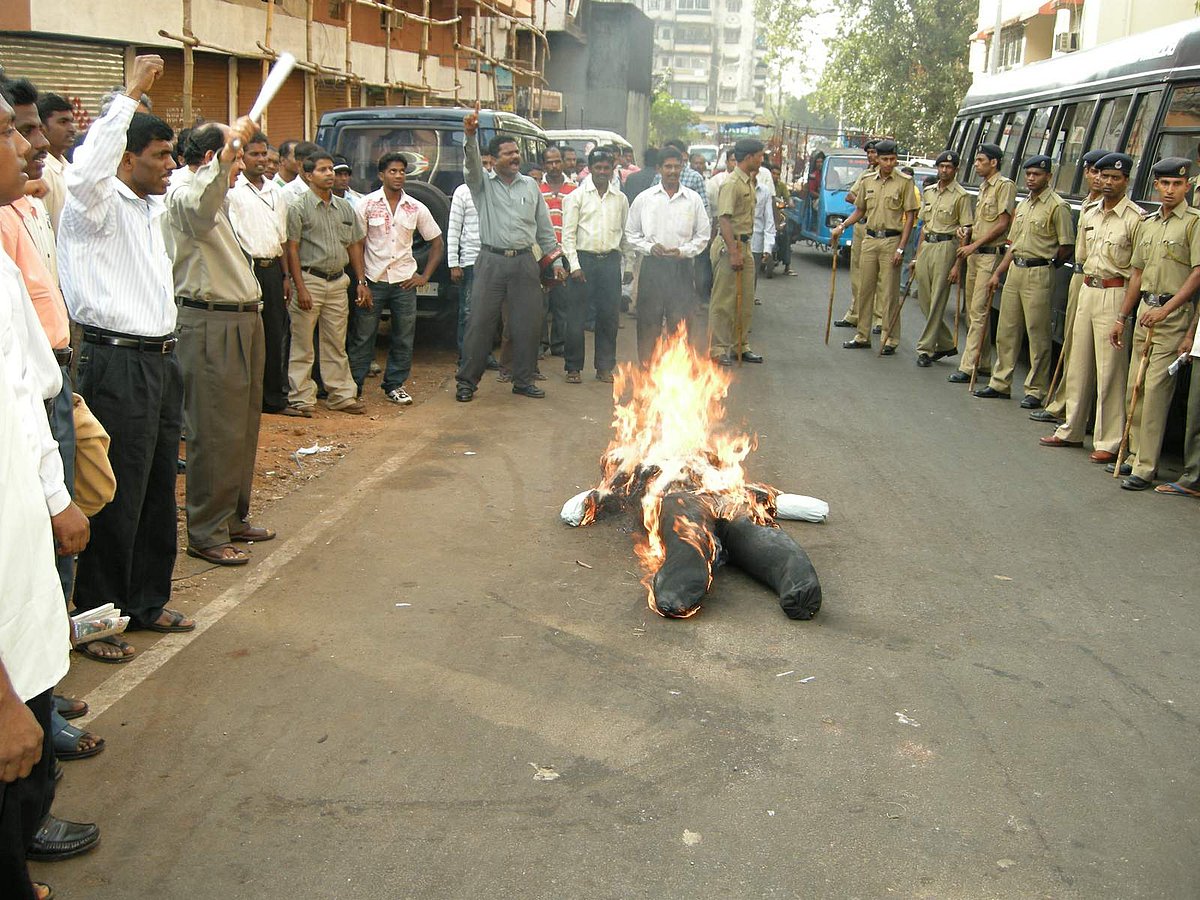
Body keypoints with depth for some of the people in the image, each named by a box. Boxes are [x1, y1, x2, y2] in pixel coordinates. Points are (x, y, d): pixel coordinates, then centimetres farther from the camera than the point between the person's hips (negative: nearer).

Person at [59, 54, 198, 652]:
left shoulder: (153, 207, 17)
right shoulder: (97, 204, -9)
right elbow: (87, 169, -33)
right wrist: (130, 95, -29)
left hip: (159, 359, 9)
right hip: (118, 365, -9)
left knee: (158, 491, 14)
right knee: (118, 497, -4)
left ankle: (147, 601, 27)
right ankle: (94, 617, 9)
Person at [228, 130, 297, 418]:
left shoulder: (275, 191, 17)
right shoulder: (233, 190, -3)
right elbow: (228, 233, -16)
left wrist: (285, 276, 17)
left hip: (272, 268, 6)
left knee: (276, 334, 9)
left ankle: (275, 399, 17)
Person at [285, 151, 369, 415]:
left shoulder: (344, 207, 13)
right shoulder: (298, 206, -5)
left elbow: (354, 245, 17)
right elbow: (291, 249, -8)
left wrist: (361, 281, 10)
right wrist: (300, 287, -15)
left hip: (338, 281, 5)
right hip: (309, 280, -5)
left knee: (336, 344, 11)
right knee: (302, 346, -1)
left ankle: (342, 395, 17)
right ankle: (302, 399, 5)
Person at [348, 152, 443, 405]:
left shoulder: (416, 208, 5)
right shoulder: (367, 204, 0)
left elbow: (436, 243, 13)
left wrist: (425, 276, 4)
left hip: (404, 281, 2)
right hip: (373, 280, -2)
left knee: (403, 339, 6)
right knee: (362, 337, 1)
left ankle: (395, 385, 18)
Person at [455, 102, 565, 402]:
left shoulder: (531, 186, 13)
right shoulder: (483, 184, 4)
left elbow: (545, 228, 15)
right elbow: (472, 165, -18)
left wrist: (555, 261, 11)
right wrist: (471, 137, -37)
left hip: (525, 262, 3)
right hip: (491, 261, -3)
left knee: (528, 323, 5)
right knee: (480, 322, -2)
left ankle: (523, 380, 18)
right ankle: (467, 381, 6)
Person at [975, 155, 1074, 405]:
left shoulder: (1057, 206, -9)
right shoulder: (1022, 205, 16)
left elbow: (1067, 246, -9)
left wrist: (1046, 263, 3)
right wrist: (997, 273, 16)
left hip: (1038, 274, -8)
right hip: (1014, 270, 8)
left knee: (1037, 334, -3)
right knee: (1006, 330, 11)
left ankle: (1035, 391, 3)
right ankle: (1000, 384, 20)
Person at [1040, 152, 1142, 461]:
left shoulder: (1136, 218, -10)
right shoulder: (1088, 213, 12)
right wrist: (1086, 278, 17)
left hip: (1115, 294, -7)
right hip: (1086, 291, 7)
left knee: (1110, 369, -5)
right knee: (1078, 364, 13)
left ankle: (1109, 442, 0)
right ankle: (1072, 430, 24)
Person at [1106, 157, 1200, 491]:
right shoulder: (1147, 224, 16)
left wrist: (1165, 309, -21)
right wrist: (1122, 317, 19)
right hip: (1145, 310, 7)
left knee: (1156, 388, -11)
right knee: (1135, 386, 11)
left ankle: (1146, 468, -9)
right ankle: (1136, 454, 23)